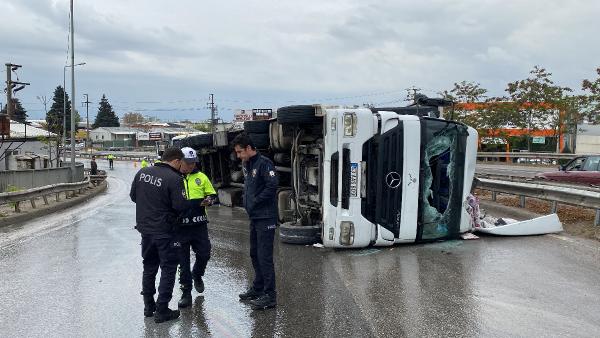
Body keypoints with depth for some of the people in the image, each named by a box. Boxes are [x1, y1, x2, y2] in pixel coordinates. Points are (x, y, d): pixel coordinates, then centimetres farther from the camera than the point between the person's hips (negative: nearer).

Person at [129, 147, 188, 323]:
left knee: (149, 267, 20)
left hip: (145, 228, 7)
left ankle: (148, 306, 31)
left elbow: (133, 196, 11)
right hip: (165, 231, -7)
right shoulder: (174, 178, -19)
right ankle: (162, 311, 8)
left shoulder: (142, 172, 1)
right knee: (168, 269, 5)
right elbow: (181, 206, -19)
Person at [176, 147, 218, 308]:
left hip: (199, 224, 2)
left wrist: (209, 200, -8)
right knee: (183, 261, 6)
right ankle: (186, 293, 18)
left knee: (204, 254, 6)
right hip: (180, 226, -2)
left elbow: (212, 194, 14)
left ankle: (197, 275, 38)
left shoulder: (201, 177, 7)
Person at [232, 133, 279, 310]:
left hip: (265, 217, -9)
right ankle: (258, 288, 31)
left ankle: (270, 295, 1)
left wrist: (254, 202, -16)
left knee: (264, 256, -7)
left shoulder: (264, 163, -14)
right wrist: (246, 201, 8)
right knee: (255, 254, 17)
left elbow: (272, 187, -22)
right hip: (254, 217, 10)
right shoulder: (246, 164, 14)